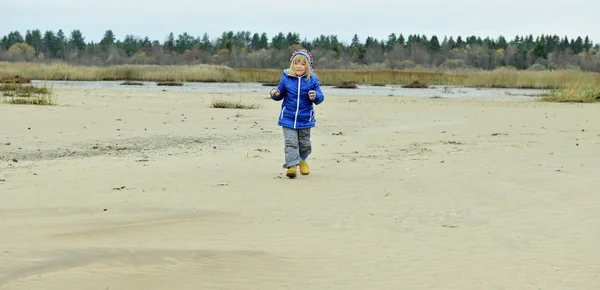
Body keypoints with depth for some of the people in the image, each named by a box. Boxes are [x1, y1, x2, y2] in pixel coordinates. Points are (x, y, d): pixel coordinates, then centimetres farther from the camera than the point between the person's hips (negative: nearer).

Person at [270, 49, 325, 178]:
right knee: (291, 142, -10)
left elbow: (320, 98, -4)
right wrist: (275, 93, -13)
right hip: (288, 118, -1)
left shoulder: (312, 80, -5)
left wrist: (315, 96, -26)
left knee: (304, 143, 17)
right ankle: (291, 165, -9)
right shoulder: (286, 78, -3)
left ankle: (303, 160, 42)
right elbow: (280, 95, 9)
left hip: (305, 118, 1)